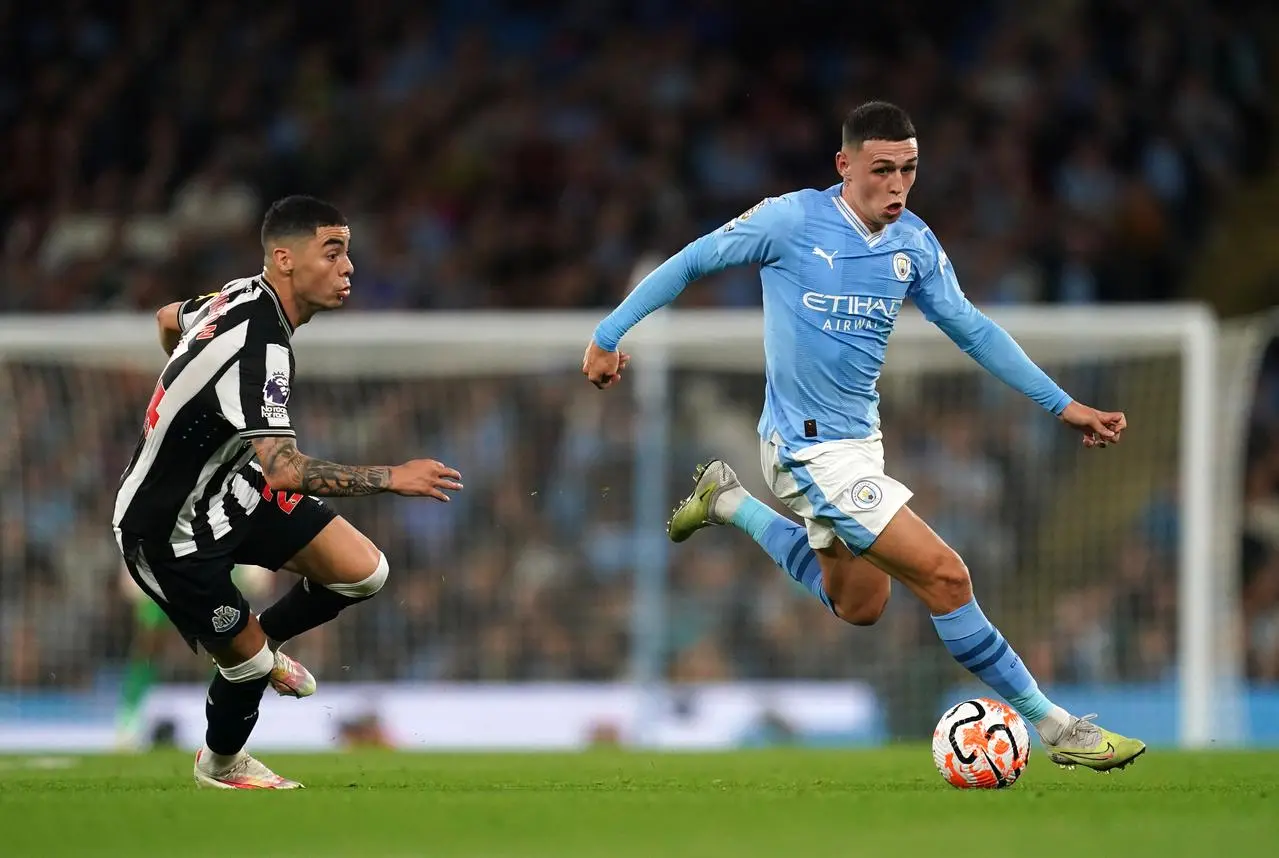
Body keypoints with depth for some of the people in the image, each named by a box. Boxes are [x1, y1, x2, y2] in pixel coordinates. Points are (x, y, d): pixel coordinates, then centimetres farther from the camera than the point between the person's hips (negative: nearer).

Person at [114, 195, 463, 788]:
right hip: (170, 534, -9)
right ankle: (221, 764, 33)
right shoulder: (259, 346, -33)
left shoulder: (242, 297, -5)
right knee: (248, 663, 2)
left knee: (363, 570, 0)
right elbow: (284, 470, -41)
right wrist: (393, 478, -37)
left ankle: (264, 638, 26)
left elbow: (168, 319, 18)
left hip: (224, 486, 9)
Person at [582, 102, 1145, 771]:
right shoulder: (791, 221, -16)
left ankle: (727, 502, 38)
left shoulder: (914, 244, 0)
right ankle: (1055, 727, -7)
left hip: (859, 438, 8)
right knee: (944, 576, -16)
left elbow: (972, 329, 9)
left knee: (856, 607, 25)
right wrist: (610, 334, -5)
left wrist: (1063, 404, 6)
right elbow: (691, 263, -6)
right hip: (810, 449, -8)